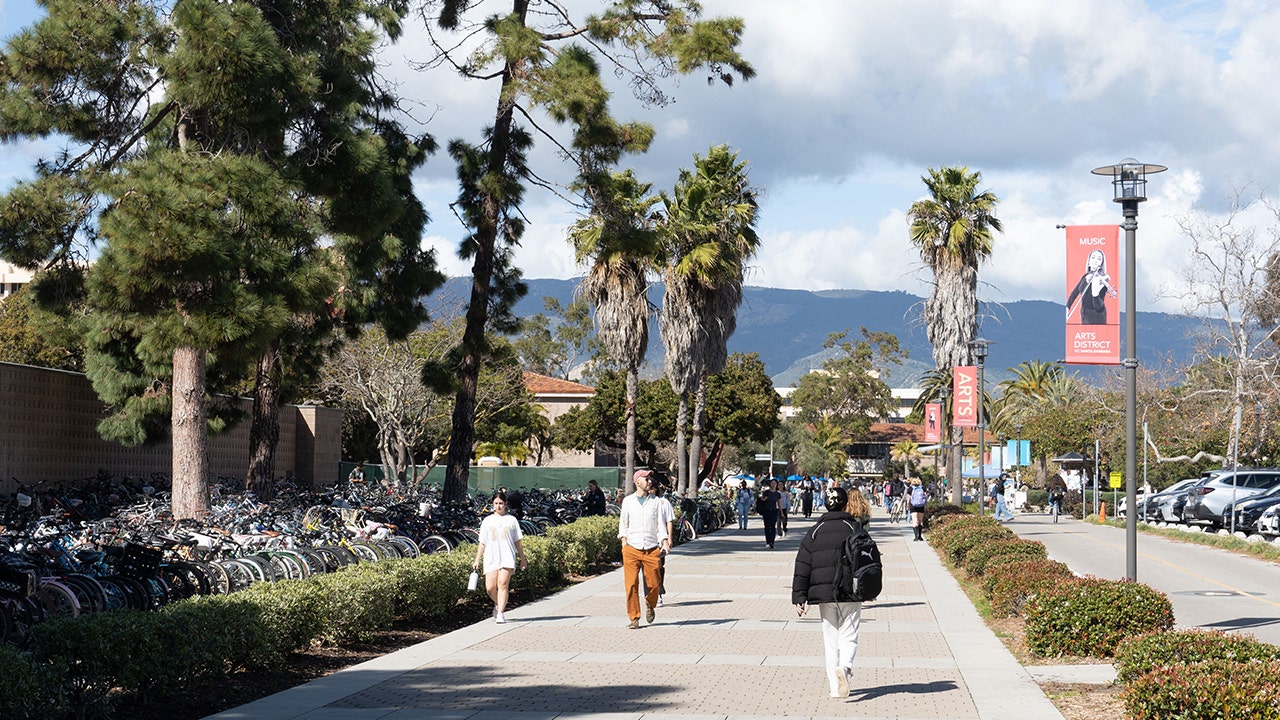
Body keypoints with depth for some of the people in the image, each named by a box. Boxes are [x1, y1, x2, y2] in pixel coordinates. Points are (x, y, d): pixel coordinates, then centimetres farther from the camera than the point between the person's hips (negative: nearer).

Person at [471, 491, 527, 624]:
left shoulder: (512, 520, 11)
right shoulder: (487, 521, 12)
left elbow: (518, 542, 15)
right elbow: (482, 543, 13)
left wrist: (522, 559, 15)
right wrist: (477, 561, 8)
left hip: (508, 558, -1)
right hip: (491, 558, 1)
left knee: (503, 584, -16)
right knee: (490, 588, -6)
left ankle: (500, 614, -16)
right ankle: (498, 604, 25)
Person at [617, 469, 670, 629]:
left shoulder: (656, 502, 8)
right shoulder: (628, 501, 8)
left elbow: (661, 524, 8)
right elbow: (623, 523, 13)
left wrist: (665, 542, -5)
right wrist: (624, 541, 2)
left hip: (651, 550, 1)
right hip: (631, 549, -1)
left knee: (653, 584, 0)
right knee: (631, 584, -7)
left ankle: (650, 606, 31)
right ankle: (634, 618, 0)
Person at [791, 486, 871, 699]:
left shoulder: (815, 531, 4)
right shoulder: (855, 529, -2)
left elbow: (802, 566, 1)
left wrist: (799, 597, 2)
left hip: (824, 594, 2)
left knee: (830, 640, 11)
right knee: (848, 636, 5)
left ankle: (835, 687, 9)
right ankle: (844, 666, -25)